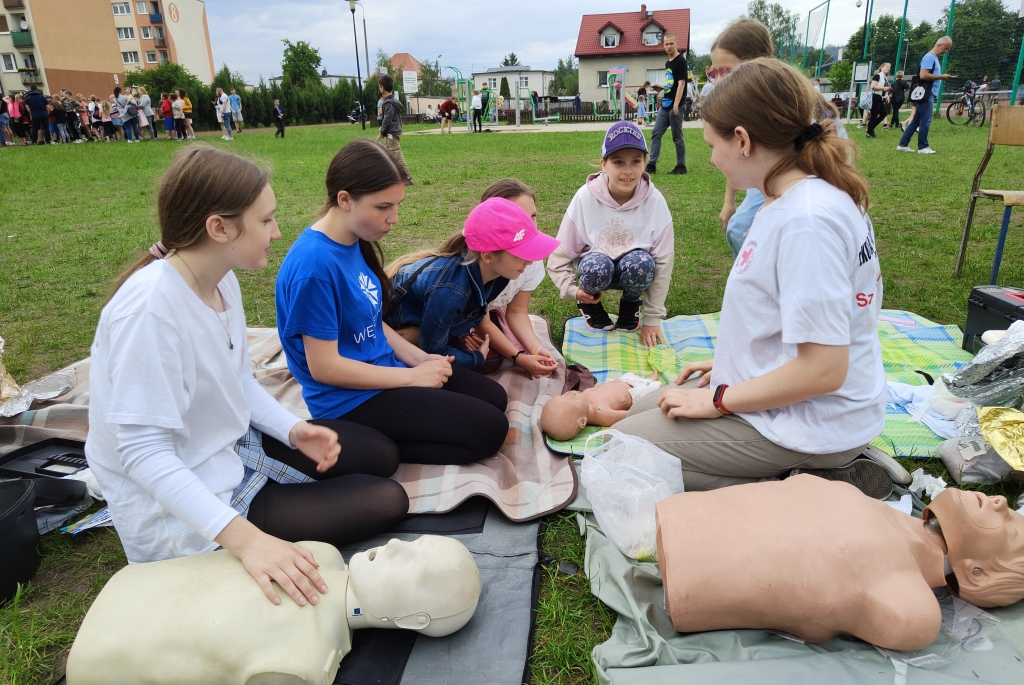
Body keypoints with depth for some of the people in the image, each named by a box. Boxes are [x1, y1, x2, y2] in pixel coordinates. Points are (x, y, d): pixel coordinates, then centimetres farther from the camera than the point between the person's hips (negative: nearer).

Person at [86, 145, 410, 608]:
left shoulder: (223, 279, -4)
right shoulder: (149, 309, -30)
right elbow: (144, 453, -30)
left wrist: (293, 429, -10)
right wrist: (243, 539, -37)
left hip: (234, 444, 9)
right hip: (175, 499, -8)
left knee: (381, 458, 13)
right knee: (386, 503, -8)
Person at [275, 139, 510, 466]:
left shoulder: (356, 243, 1)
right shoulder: (314, 264, -26)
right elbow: (324, 367, -23)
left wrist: (420, 358, -1)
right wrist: (413, 377, -17)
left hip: (381, 369, 9)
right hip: (350, 398, -9)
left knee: (495, 397, 12)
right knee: (489, 429, -10)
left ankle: (376, 443, 8)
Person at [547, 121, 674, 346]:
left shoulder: (655, 201, -18)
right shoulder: (585, 198, -19)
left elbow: (663, 262, -13)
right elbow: (560, 255, -9)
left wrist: (652, 319, -12)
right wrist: (573, 290, -25)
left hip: (635, 272, 1)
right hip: (597, 269, 0)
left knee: (641, 263, -34)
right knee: (595, 265, -35)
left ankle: (631, 305, 1)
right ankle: (590, 304, 1)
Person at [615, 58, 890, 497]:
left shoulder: (807, 219, -28)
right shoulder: (802, 197, 3)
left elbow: (822, 369, -28)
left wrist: (717, 400, -18)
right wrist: (730, 361, 13)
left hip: (810, 420, -10)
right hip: (772, 387, 10)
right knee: (638, 411, 19)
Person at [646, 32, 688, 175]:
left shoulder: (680, 61, -9)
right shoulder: (667, 62, 16)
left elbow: (681, 83, -16)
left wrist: (676, 105, -22)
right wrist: (661, 87, 12)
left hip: (675, 106, -8)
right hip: (665, 105, 8)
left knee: (677, 137, -2)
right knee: (656, 134, 4)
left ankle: (681, 166, 7)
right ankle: (652, 165, 7)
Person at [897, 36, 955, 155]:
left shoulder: (934, 58, 18)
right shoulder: (930, 57, -12)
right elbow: (923, 75, -22)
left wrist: (942, 77, 10)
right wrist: (941, 77, -16)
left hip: (929, 94, 10)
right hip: (926, 94, -10)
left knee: (916, 121, 9)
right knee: (925, 121, -5)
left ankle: (903, 145, 11)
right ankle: (922, 147, 0)